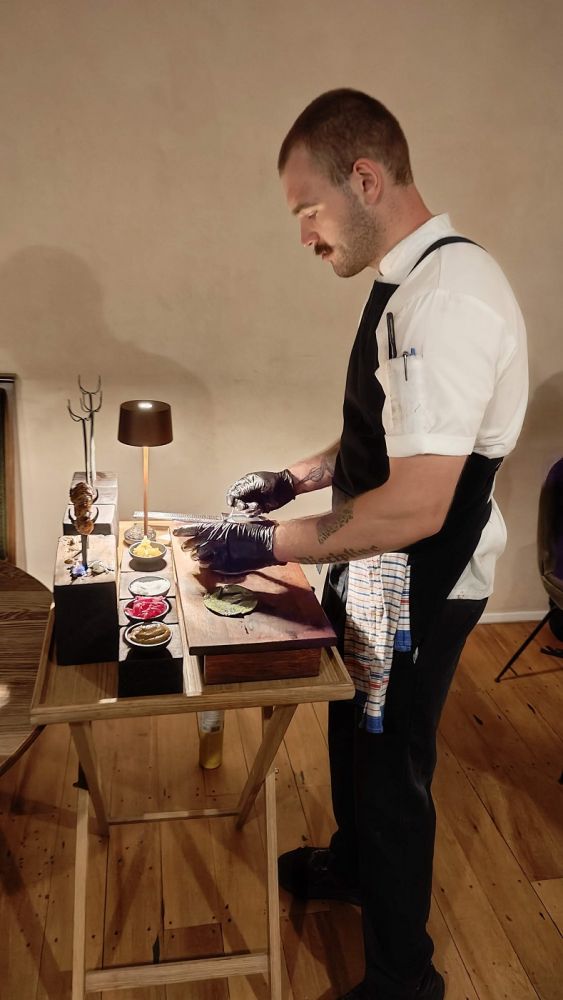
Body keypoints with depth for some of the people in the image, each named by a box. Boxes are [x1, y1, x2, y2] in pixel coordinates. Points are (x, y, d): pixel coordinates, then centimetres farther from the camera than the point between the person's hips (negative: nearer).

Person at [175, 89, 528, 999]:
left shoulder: (449, 293, -27)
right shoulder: (406, 283, 4)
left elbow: (416, 506, -31)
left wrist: (268, 546, -23)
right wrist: (295, 478, 9)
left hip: (416, 590, -9)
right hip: (373, 572, 9)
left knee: (391, 769, 10)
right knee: (353, 733, 27)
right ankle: (352, 863, 56)